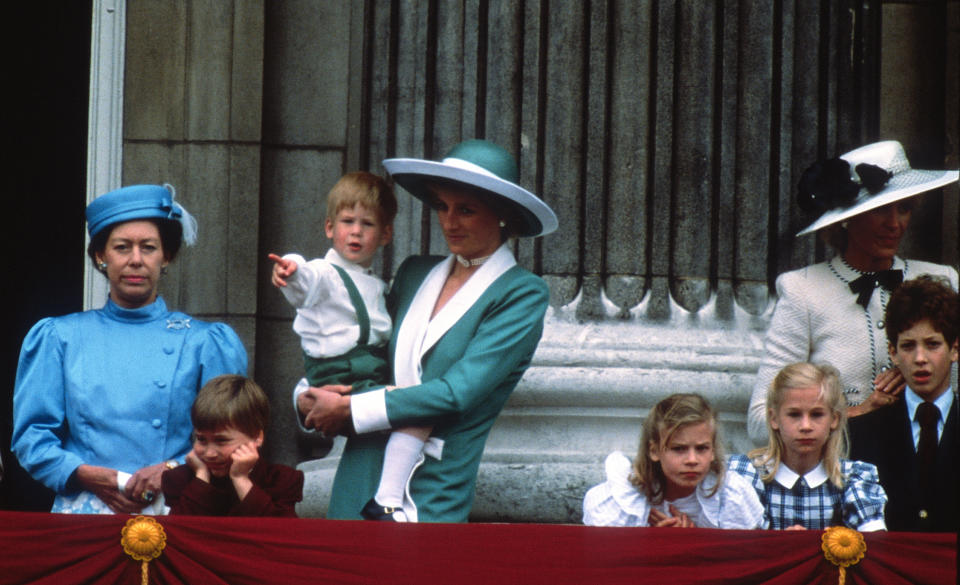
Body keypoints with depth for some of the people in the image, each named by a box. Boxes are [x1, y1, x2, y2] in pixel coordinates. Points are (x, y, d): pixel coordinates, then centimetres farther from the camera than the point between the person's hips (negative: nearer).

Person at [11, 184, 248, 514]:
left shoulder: (202, 342, 12)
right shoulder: (60, 338, 14)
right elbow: (31, 436, 10)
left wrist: (175, 470, -9)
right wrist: (89, 475, -6)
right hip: (83, 509, 0)